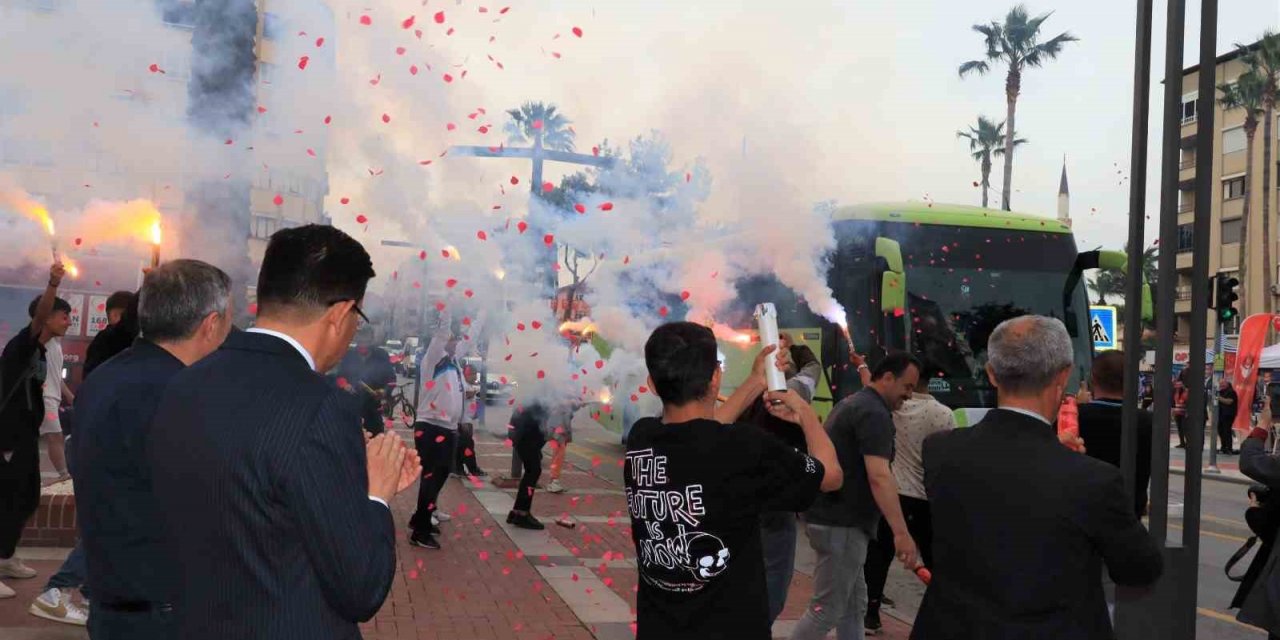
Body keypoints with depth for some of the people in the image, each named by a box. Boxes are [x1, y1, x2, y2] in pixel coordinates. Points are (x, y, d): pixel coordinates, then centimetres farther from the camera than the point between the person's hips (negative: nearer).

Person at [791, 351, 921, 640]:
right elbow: (879, 478, -26)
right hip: (841, 524, -11)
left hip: (835, 517, 11)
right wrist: (901, 532, -29)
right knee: (828, 610, -5)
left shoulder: (851, 404, 16)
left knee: (854, 605, 14)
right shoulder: (874, 413, -16)